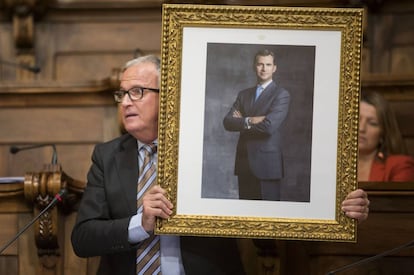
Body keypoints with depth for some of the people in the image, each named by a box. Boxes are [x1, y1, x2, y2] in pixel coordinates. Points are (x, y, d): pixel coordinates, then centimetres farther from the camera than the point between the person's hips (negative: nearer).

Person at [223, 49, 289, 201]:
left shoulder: (281, 94, -4)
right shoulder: (244, 94, 15)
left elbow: (269, 126, -17)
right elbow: (227, 122, 3)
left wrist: (242, 121, -4)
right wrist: (250, 121, -14)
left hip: (267, 164, -5)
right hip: (244, 162, 5)